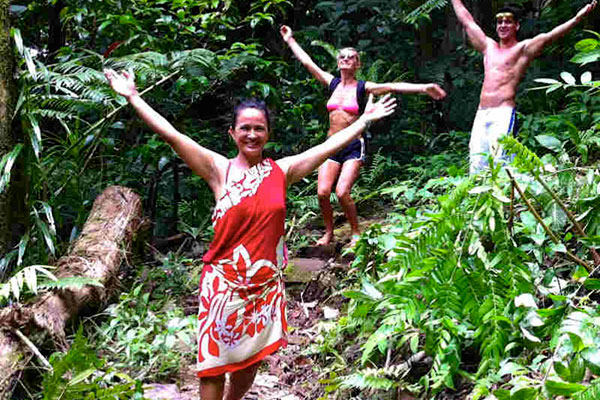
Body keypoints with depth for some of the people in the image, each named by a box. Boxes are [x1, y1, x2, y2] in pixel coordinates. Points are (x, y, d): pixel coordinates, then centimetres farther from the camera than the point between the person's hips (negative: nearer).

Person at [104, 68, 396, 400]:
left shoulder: (281, 171, 2)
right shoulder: (219, 170, -6)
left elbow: (331, 146, 7)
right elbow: (171, 134, -10)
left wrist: (365, 119, 11)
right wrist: (133, 97, -13)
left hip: (265, 283, 3)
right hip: (224, 283, -3)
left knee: (250, 360, 17)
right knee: (215, 364, 3)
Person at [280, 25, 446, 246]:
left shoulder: (362, 88, -4)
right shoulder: (333, 83, 8)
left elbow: (393, 87, -15)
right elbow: (307, 62, 14)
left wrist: (423, 87, -25)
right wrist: (290, 40, 19)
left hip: (353, 147, -4)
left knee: (342, 192, -17)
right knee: (322, 192, -7)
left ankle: (356, 233, 4)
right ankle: (329, 232, 15)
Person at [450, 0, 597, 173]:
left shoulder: (523, 49, 5)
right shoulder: (488, 46, 20)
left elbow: (549, 37, -8)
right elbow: (466, 20, 29)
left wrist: (577, 18, -19)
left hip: (503, 113, -6)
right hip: (481, 113, 6)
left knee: (498, 162, -17)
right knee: (476, 163, -1)